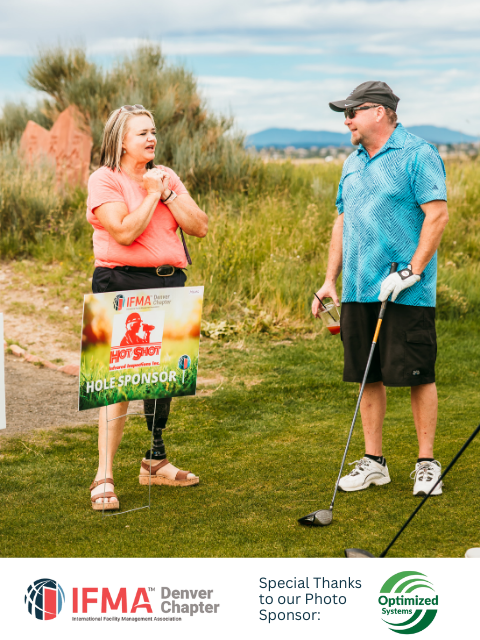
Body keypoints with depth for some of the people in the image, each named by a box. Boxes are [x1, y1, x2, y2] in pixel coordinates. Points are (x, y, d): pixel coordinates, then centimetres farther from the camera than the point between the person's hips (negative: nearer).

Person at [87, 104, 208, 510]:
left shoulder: (166, 176, 14)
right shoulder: (104, 180, -4)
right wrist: (152, 194, -10)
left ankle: (156, 461, 28)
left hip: (169, 284, 7)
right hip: (122, 285, -6)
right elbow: (124, 232, -19)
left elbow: (199, 227, 4)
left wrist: (168, 193, -5)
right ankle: (104, 477, -8)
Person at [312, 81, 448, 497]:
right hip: (358, 291, 7)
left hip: (406, 292, -7)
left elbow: (437, 215, -13)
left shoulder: (418, 155, -7)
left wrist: (411, 272, -18)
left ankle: (427, 463, 9)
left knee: (417, 376, -2)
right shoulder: (352, 163, 16)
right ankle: (373, 462, 18)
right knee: (368, 377, 9)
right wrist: (331, 279, 15)